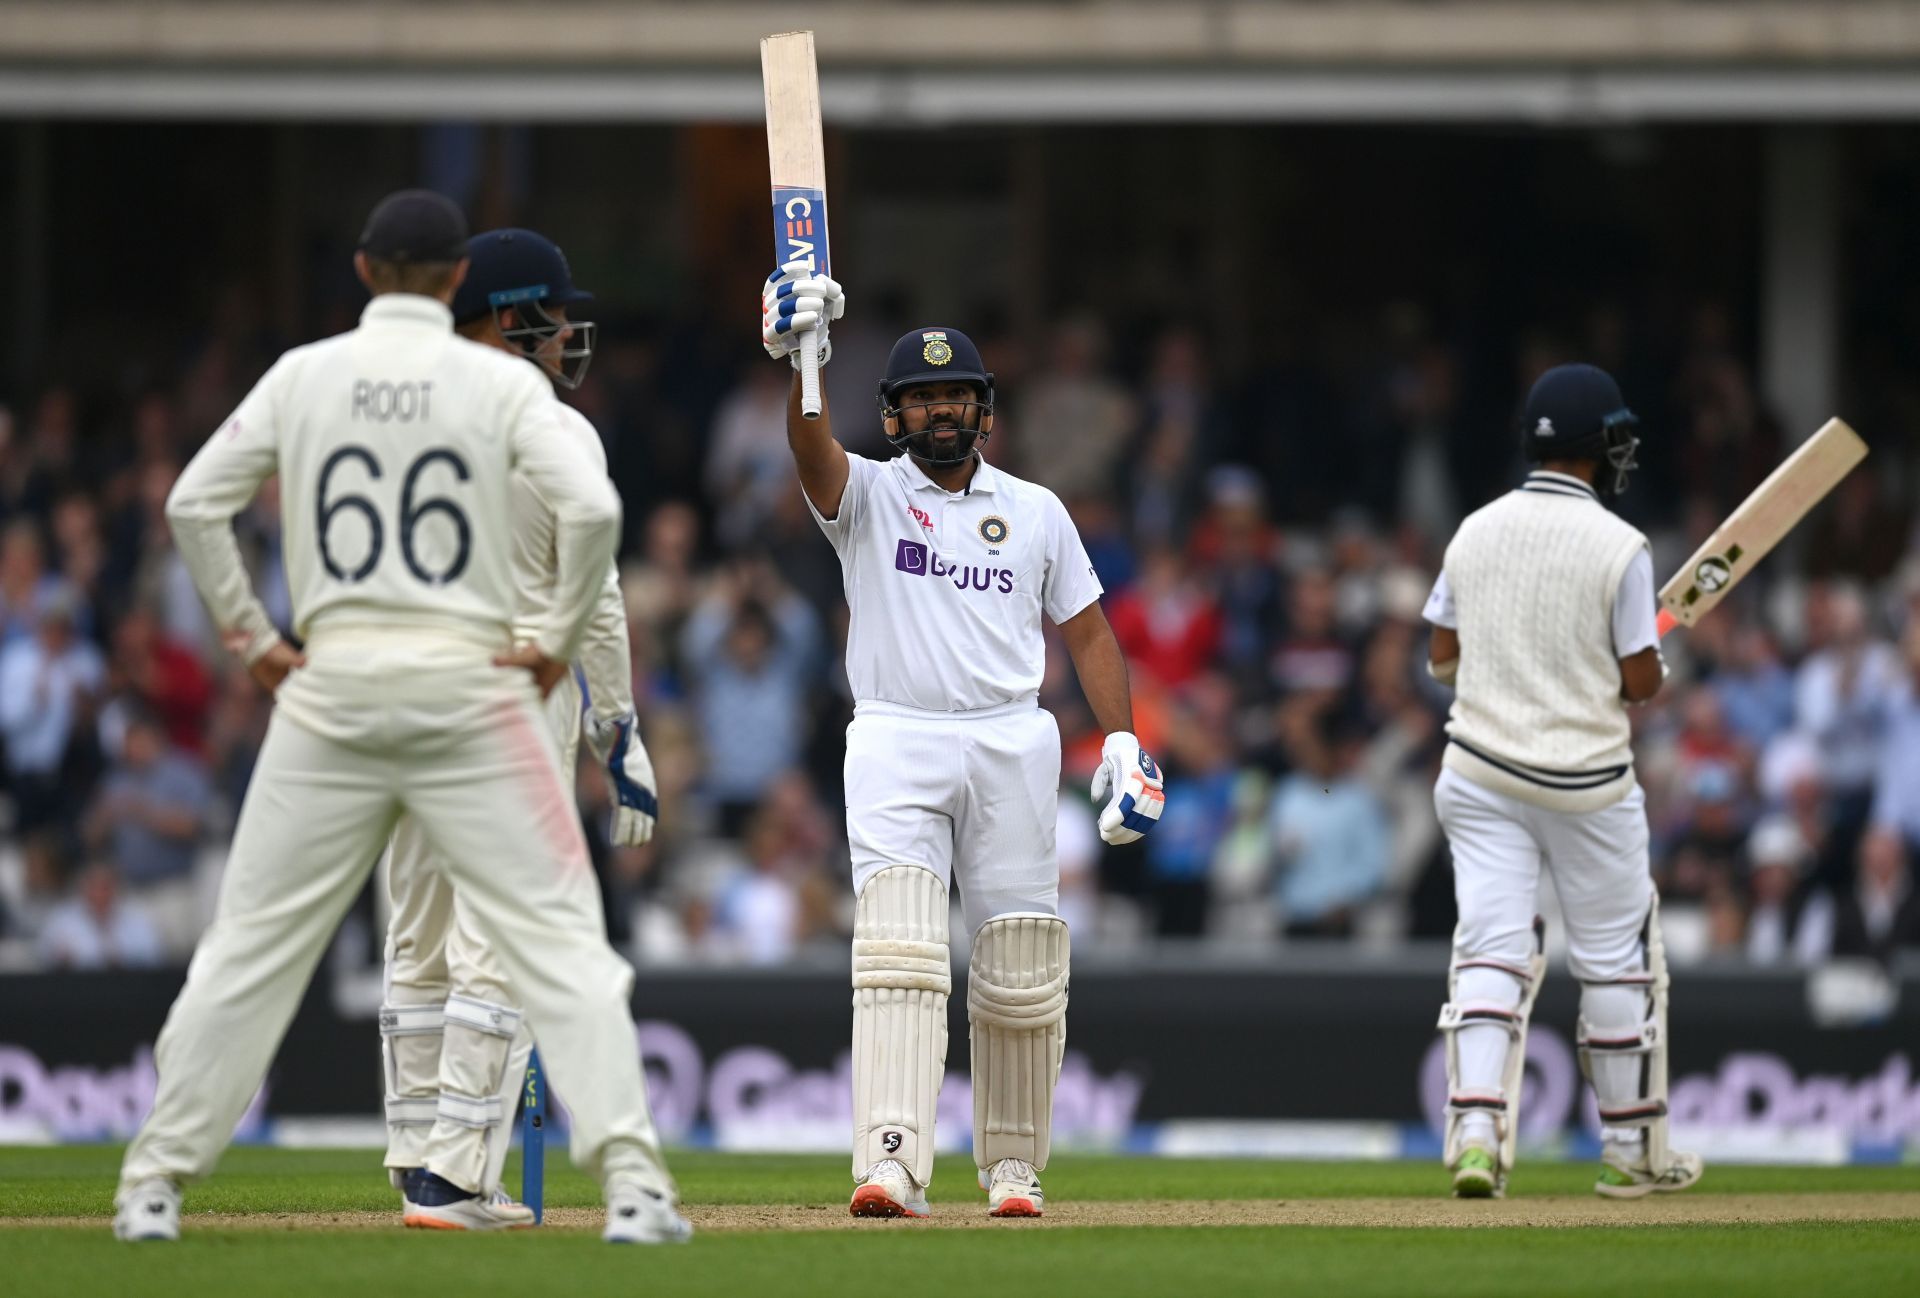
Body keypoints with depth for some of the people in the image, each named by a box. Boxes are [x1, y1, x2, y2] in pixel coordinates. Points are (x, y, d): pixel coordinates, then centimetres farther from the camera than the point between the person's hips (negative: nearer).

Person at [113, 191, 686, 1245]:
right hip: (469, 683, -2)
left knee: (252, 944, 8)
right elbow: (592, 506, -13)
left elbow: (192, 504, 2)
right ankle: (630, 1179, -12)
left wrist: (250, 639, 9)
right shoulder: (500, 382, -1)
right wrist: (559, 638, -2)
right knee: (559, 932, -1)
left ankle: (154, 1183, 8)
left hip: (330, 684, 2)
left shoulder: (303, 376, 5)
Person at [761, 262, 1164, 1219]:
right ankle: (892, 1166, -27)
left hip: (1011, 745, 3)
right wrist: (801, 361, -37)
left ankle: (1013, 1164, 20)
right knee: (897, 958, -17)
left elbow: (1086, 630, 14)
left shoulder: (1034, 512, 12)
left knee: (1020, 976, 4)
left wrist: (1123, 744, 2)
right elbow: (812, 448, -17)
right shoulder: (866, 494, 5)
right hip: (895, 740, -2)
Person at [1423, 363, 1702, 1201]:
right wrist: (1656, 664, 12)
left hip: (1480, 776, 4)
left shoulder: (1474, 532, 2)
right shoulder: (1618, 547, -13)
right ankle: (1631, 1151, 20)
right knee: (1616, 959, 10)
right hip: (1586, 781, -3)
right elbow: (1641, 683, -11)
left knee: (1492, 951, 1)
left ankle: (1475, 1130, -19)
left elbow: (1442, 658, 7)